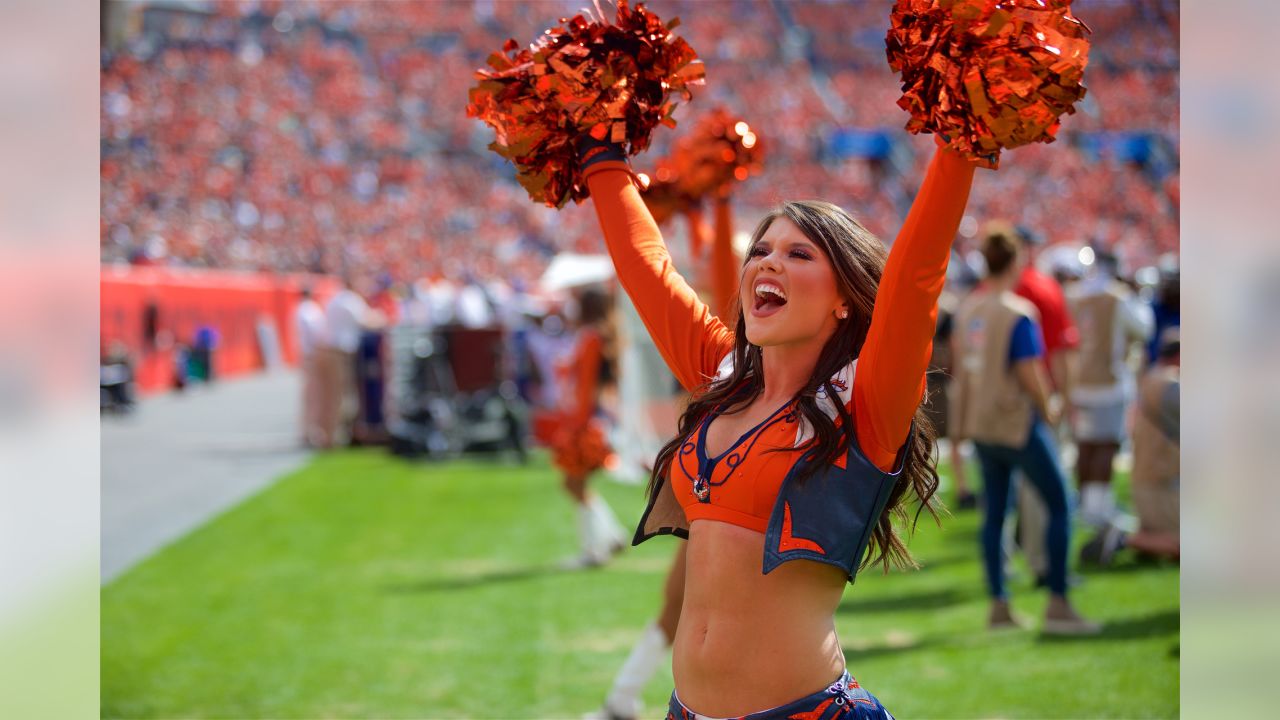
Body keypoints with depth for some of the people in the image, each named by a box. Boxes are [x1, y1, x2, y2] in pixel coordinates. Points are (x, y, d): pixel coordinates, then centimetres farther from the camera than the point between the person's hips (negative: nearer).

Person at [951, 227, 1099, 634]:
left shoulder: (968, 310, 5)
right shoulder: (1018, 314, -17)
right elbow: (1029, 376, -20)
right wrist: (1049, 410, -2)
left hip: (980, 424, 7)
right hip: (1018, 424, -7)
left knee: (994, 512, 12)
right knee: (1059, 506, 3)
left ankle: (998, 606, 15)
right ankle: (1058, 606, 2)